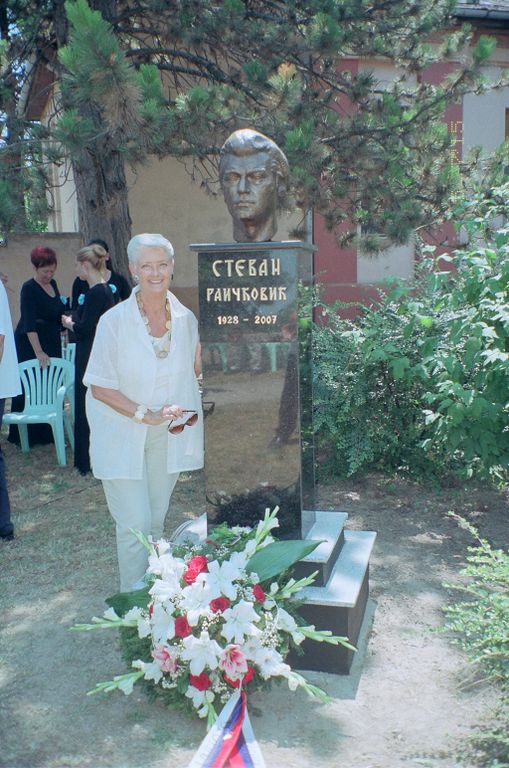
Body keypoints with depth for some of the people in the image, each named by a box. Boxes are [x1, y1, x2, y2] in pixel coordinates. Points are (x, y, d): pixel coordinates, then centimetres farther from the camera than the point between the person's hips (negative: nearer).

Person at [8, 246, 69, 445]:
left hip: (52, 343, 7)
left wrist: (65, 303, 4)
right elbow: (29, 323, -23)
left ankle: (48, 432, 17)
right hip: (30, 345, -6)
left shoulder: (53, 284, 8)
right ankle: (26, 435, 10)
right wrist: (39, 352, -30)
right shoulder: (29, 289, -14)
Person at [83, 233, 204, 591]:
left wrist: (185, 412, -7)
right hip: (122, 436, -4)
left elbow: (193, 372, 10)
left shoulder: (186, 318, -3)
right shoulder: (114, 320, -15)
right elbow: (99, 387, -13)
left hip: (167, 435, 4)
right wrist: (144, 414, -20)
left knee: (156, 520, 14)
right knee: (134, 525, -4)